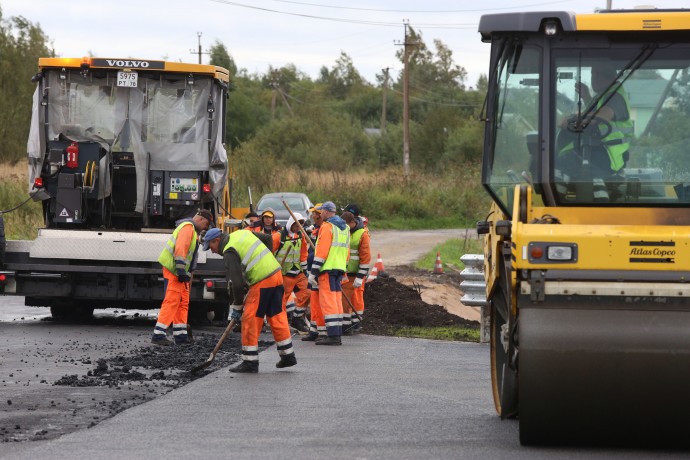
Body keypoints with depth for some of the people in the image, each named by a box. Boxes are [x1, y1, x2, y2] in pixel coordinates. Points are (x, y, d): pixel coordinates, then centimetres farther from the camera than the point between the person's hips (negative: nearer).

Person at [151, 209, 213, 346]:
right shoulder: (187, 227, -14)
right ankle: (158, 335, -16)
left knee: (183, 304, 12)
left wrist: (187, 274, 19)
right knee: (171, 302, -14)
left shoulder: (193, 230, 21)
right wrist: (182, 272, -25)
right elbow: (180, 249, -24)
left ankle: (180, 335, 16)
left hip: (181, 273, 11)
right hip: (173, 272, -11)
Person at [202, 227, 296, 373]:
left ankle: (250, 362, 1)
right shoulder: (242, 233, 14)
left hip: (262, 282, -9)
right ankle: (288, 355, 23)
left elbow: (237, 283, -15)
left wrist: (237, 306, -5)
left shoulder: (229, 253, -11)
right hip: (276, 273, 9)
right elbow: (267, 239, 26)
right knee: (276, 316, 16)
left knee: (250, 320, -2)